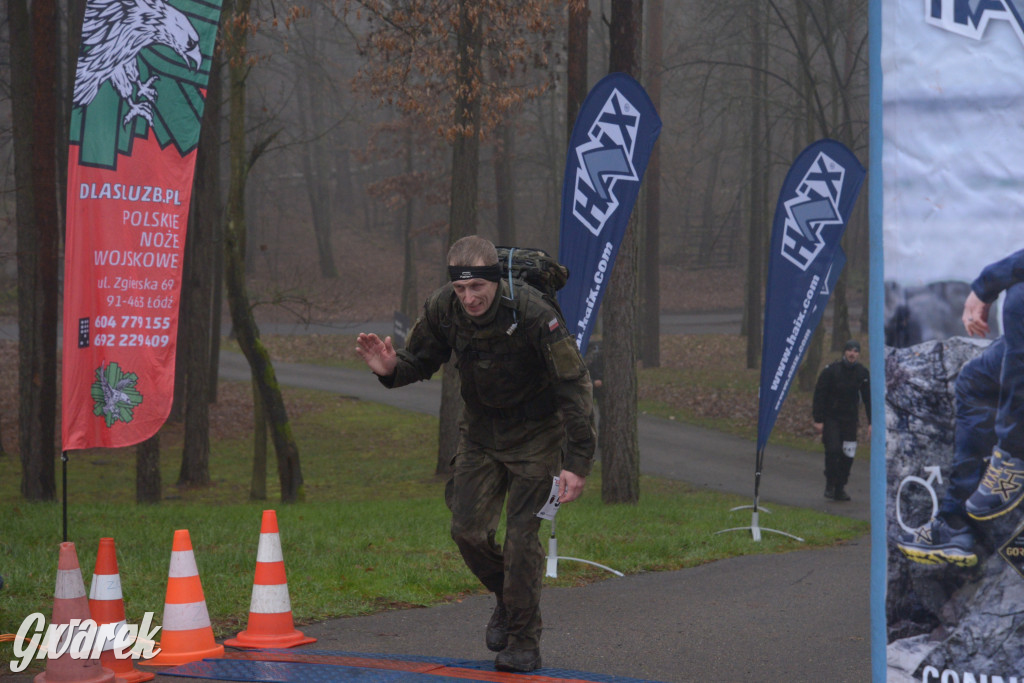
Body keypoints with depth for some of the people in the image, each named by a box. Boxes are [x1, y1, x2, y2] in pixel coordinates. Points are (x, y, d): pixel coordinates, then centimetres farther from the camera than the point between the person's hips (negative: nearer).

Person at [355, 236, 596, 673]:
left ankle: (524, 641, 4)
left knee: (521, 535, -10)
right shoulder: (442, 310, -15)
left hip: (535, 431, -5)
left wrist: (578, 464, -28)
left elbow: (575, 386, -25)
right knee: (467, 529, -1)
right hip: (480, 429, 5)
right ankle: (507, 599, 28)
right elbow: (421, 362, 3)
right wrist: (391, 368, -22)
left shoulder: (532, 313, -29)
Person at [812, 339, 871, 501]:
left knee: (848, 455, 1)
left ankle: (840, 488, 14)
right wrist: (818, 420, -11)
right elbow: (819, 395, -7)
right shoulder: (831, 370, -9)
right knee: (833, 450, -16)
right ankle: (830, 485, 0)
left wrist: (871, 422, 3)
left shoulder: (862, 373, 1)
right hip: (830, 417, -3)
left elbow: (868, 399, 8)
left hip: (850, 419, 3)